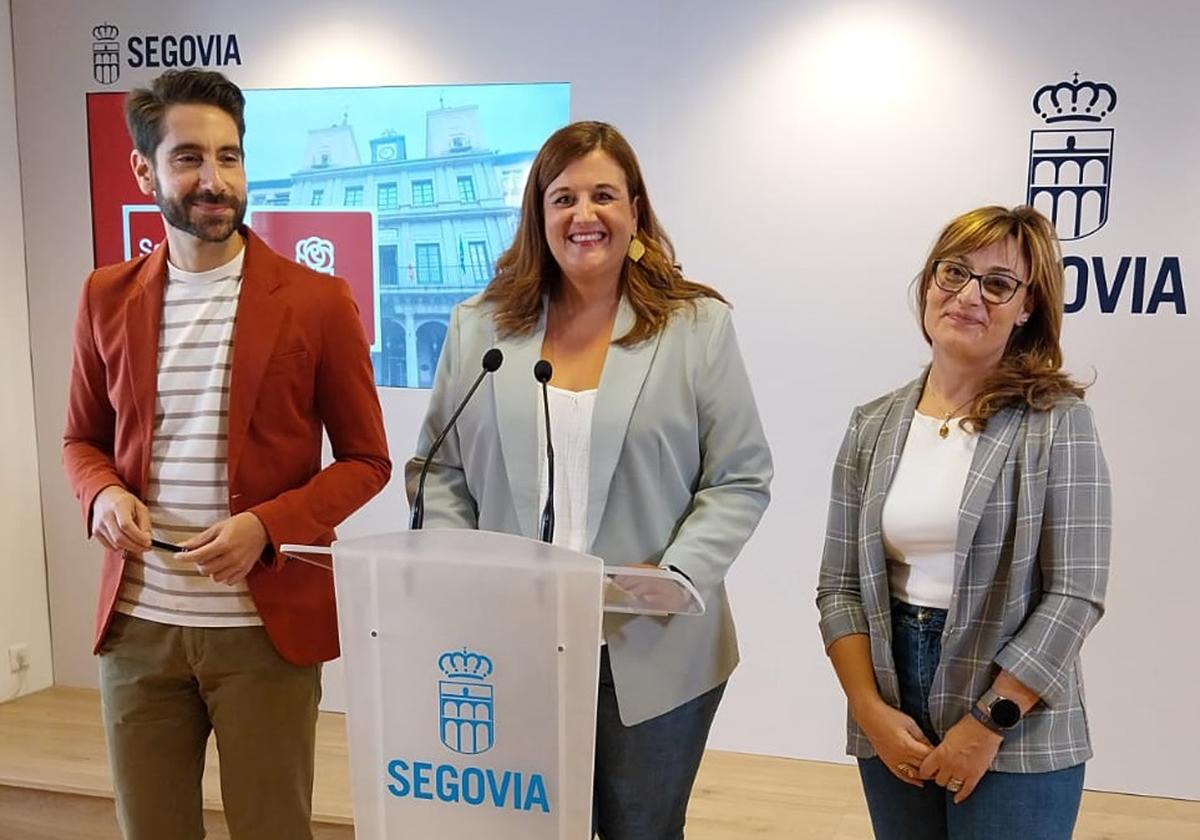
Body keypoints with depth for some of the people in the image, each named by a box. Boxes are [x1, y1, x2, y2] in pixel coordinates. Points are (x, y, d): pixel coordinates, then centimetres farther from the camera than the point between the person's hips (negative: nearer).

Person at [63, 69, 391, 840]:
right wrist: (103, 495, -8)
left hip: (265, 624, -3)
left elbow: (367, 460, -2)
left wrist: (266, 526, -17)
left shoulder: (318, 301, -6)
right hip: (137, 622, 3)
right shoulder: (107, 297, 5)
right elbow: (83, 440, 15)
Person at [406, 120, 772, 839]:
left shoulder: (699, 326, 0)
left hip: (650, 651, -1)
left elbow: (740, 480, -1)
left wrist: (674, 579, -14)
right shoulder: (480, 326, 7)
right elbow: (438, 471, 9)